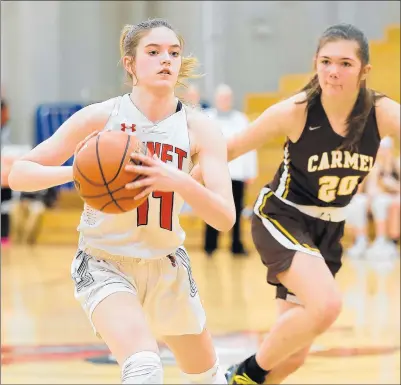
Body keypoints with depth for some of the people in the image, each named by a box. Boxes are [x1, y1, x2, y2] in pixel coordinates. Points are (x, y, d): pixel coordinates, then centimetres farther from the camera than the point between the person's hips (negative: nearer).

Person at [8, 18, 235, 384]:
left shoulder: (199, 128, -10)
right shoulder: (100, 117, -15)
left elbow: (225, 217, -18)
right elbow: (18, 174, -12)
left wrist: (179, 181, -36)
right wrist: (76, 171, -31)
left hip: (167, 264, 4)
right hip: (105, 263, -4)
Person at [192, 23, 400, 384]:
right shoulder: (295, 112, -22)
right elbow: (229, 149, -10)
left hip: (328, 229, 5)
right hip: (281, 218, -4)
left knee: (293, 354, 8)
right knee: (327, 305, -31)